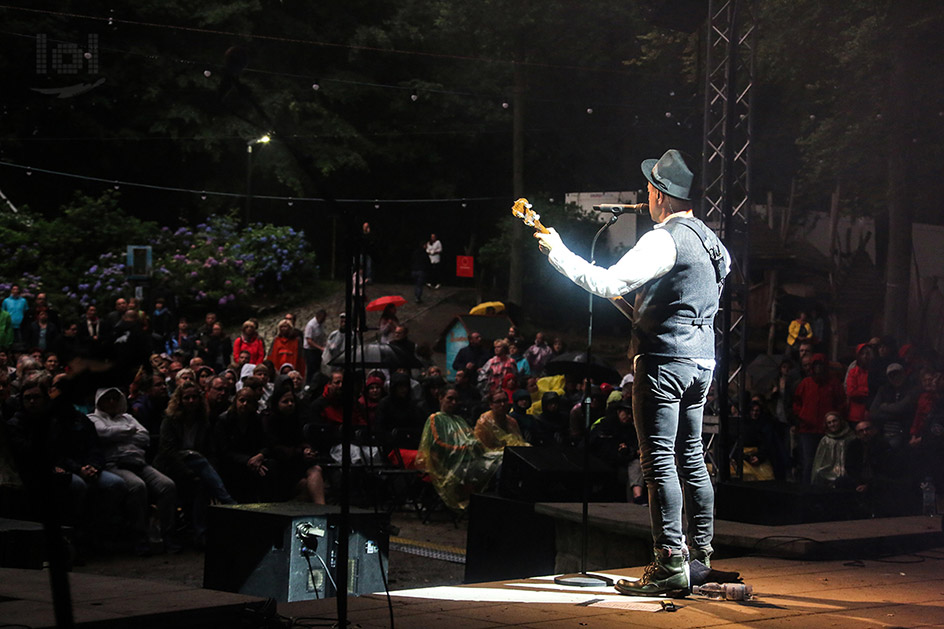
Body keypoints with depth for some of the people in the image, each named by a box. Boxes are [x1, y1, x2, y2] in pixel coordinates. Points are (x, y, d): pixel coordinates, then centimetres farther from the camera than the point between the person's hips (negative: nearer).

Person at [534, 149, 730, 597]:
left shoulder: (664, 240, -16)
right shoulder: (709, 240, 14)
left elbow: (607, 283, -23)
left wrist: (558, 252, -13)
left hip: (664, 362, -9)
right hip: (701, 362, 9)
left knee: (659, 462, -7)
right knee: (691, 457, 14)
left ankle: (670, 565, -9)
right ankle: (701, 556, 19)